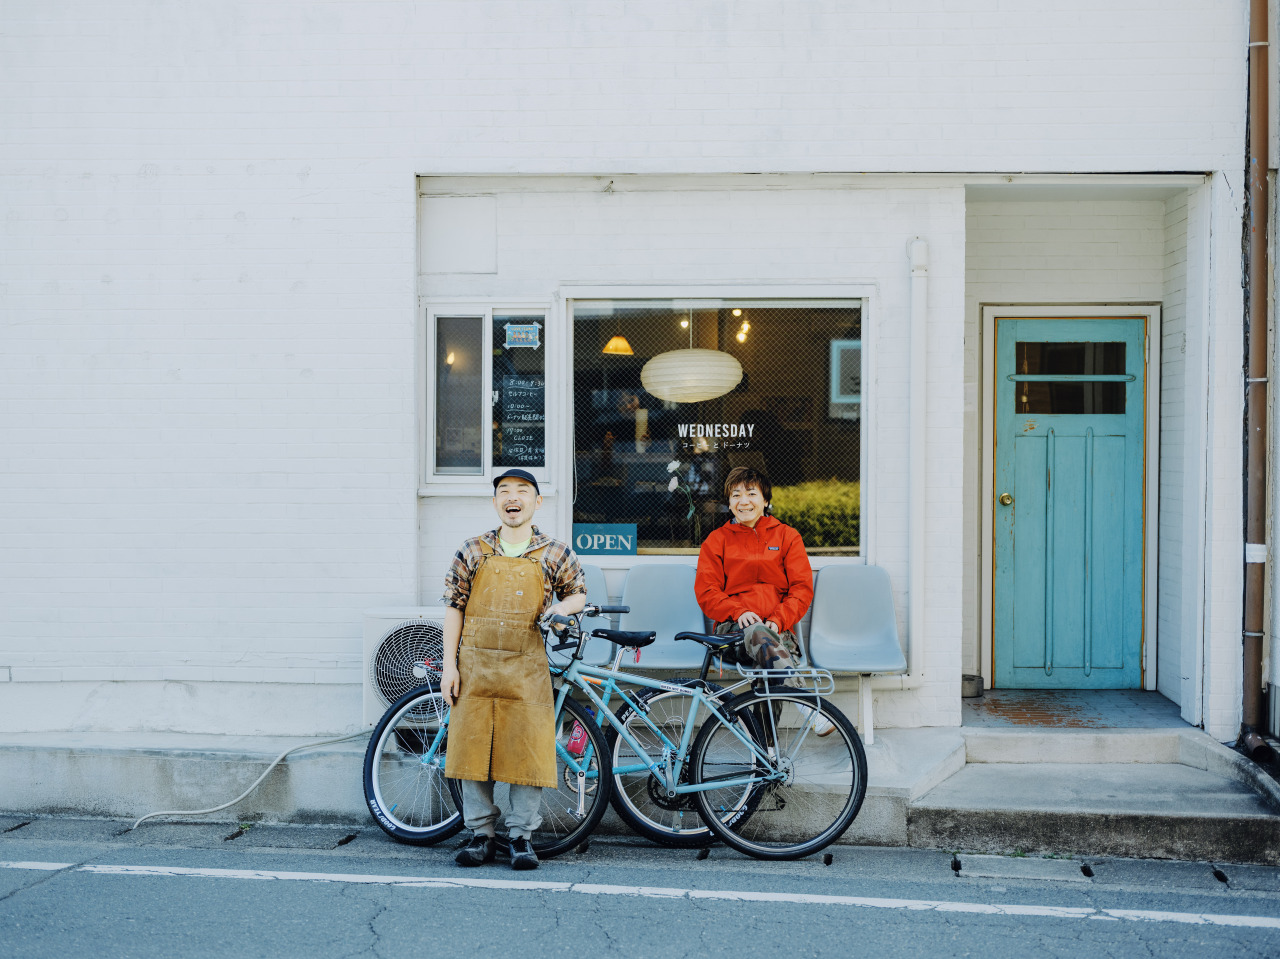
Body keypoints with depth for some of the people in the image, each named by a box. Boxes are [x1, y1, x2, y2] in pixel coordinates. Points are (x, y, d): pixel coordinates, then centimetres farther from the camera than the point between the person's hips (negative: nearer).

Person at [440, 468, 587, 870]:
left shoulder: (555, 553, 3)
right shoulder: (473, 551, 4)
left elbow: (579, 593, 15)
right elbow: (454, 607, 6)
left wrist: (563, 607, -9)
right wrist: (449, 665, 0)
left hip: (527, 669, -1)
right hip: (476, 666, 1)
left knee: (528, 750, -2)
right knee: (473, 747, 3)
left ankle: (521, 836, 12)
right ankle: (482, 835, 15)